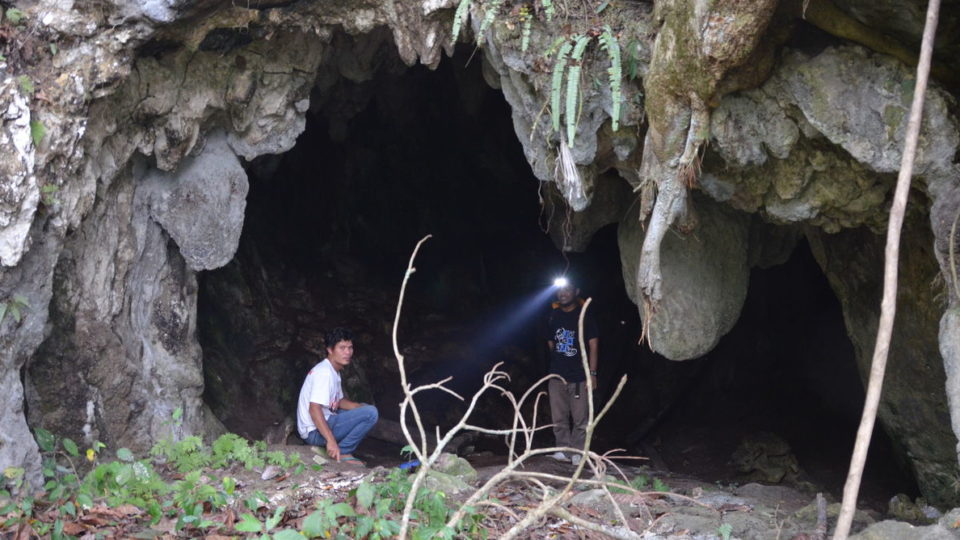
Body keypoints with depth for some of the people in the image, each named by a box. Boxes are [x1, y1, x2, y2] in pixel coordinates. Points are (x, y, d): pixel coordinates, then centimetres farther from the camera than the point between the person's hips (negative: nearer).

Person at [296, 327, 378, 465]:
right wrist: (331, 441, -33)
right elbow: (314, 409, -27)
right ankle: (342, 453, -10)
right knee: (371, 413, -21)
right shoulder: (324, 372, -19)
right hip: (315, 432, -11)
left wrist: (362, 407, 2)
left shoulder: (334, 371, 13)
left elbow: (340, 401, 22)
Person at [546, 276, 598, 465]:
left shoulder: (584, 316, -1)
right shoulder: (553, 316, 10)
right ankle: (563, 450, 14)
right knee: (559, 418, 6)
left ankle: (577, 452, 4)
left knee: (580, 418, -3)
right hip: (557, 375, 4)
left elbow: (593, 345, -3)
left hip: (578, 376, -4)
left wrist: (592, 372, -8)